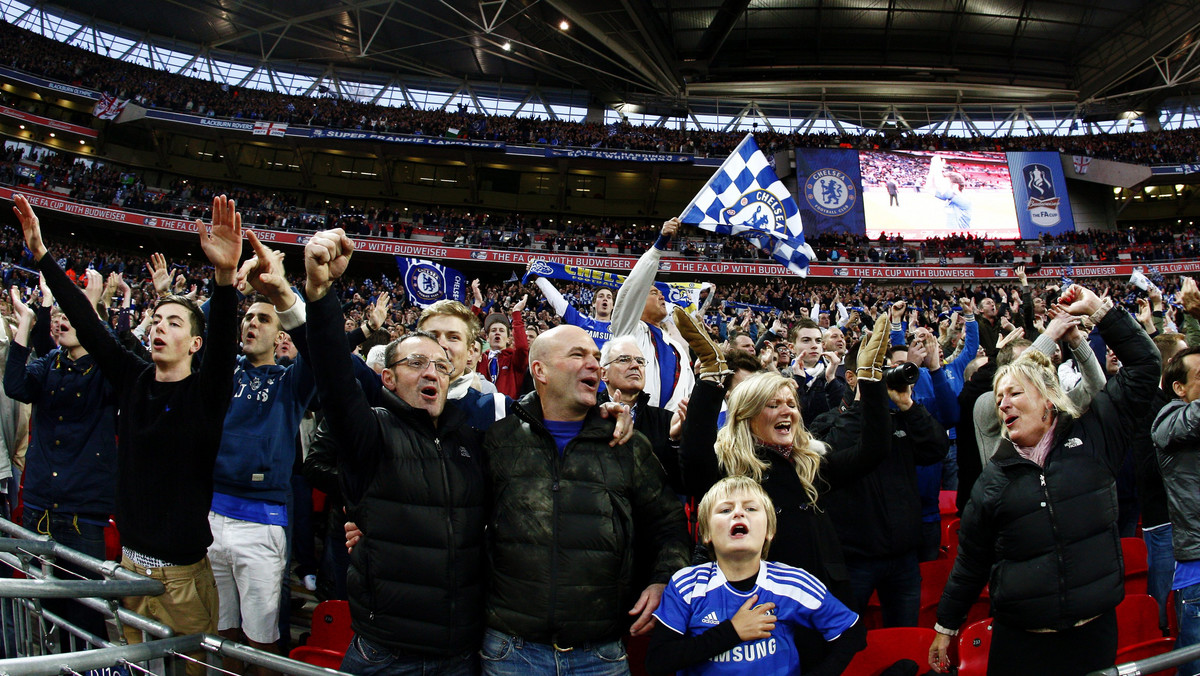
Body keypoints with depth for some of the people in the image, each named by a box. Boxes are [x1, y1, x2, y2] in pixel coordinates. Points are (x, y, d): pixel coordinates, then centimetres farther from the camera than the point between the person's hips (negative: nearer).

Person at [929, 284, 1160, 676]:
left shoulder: (1093, 437, 0)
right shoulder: (995, 477, 1)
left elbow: (1143, 368, 2)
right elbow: (971, 560, 7)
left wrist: (1101, 311, -1)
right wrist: (946, 628, 8)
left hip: (1095, 633, 0)